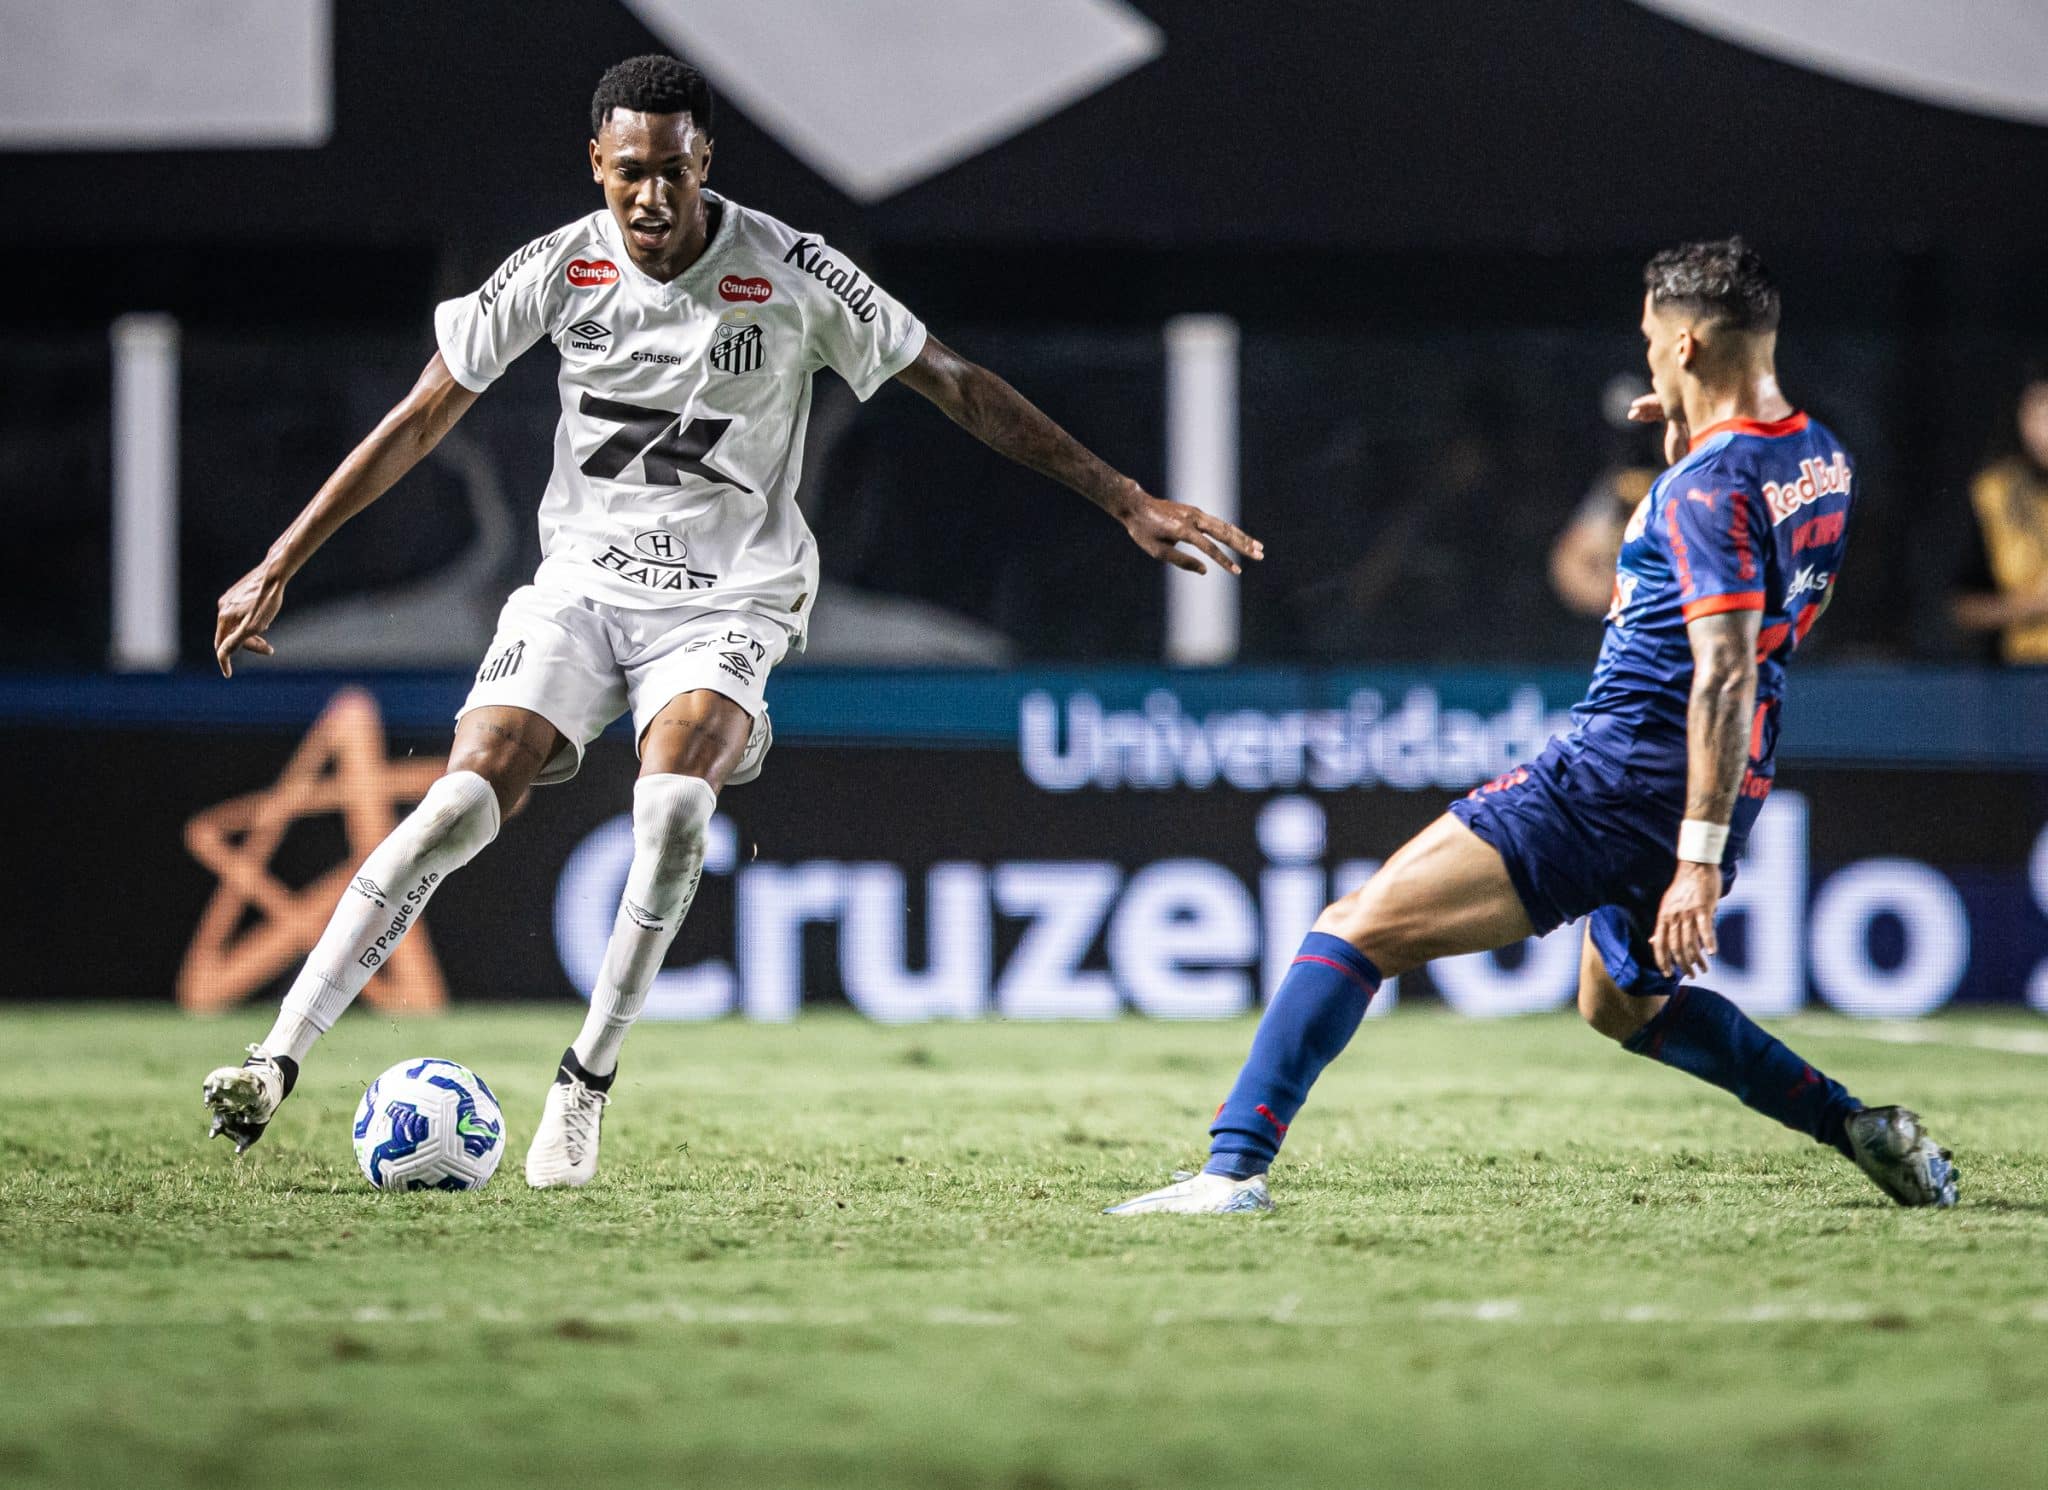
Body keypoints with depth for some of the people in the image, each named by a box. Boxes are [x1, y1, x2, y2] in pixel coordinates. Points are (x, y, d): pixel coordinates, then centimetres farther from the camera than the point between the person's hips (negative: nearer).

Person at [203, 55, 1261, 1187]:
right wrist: (279, 566, 2)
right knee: (461, 805, -19)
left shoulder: (791, 275, -10)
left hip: (726, 602, -2)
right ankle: (278, 1060, -19)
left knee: (673, 797, -31)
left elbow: (959, 388, -1)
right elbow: (420, 421, 3)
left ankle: (588, 1080, -17)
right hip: (581, 582, 2)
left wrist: (1127, 503, -1)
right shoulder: (559, 270, -5)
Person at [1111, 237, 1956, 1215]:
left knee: (1360, 928, -12)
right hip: (1698, 800, 9)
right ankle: (1860, 1128, 25)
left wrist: (1701, 858, -28)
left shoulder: (1714, 486, -16)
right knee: (1623, 1006, 33)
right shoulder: (1820, 459, 10)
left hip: (1616, 770, -9)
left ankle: (1235, 1167, -22)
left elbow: (1725, 674, -24)